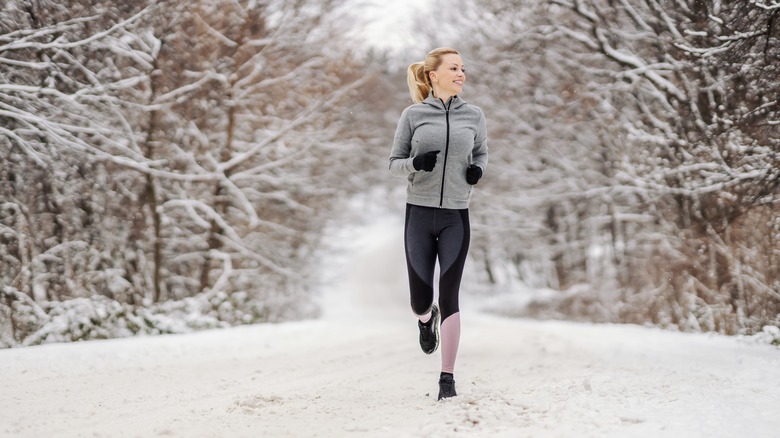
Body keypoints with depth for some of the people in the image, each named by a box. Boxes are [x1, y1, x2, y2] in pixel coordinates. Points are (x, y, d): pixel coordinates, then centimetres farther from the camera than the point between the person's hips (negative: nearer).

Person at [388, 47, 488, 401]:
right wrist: (415, 163, -17)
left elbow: (482, 153, 20)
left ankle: (447, 378, -1)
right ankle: (426, 319, 44)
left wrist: (478, 169, -3)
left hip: (456, 216, 0)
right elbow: (394, 163, 5)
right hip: (419, 213, 0)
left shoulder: (474, 116, 5)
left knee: (449, 296, -7)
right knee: (420, 299, 5)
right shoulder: (413, 115, 0)